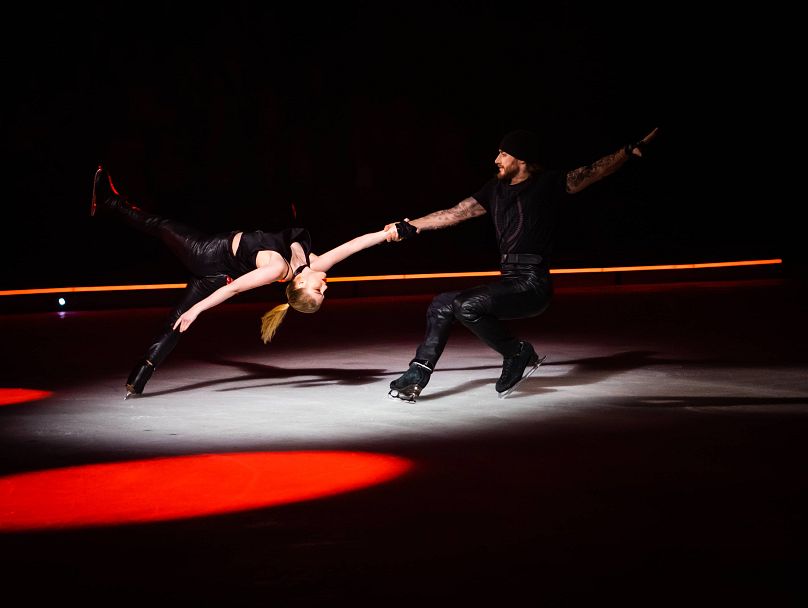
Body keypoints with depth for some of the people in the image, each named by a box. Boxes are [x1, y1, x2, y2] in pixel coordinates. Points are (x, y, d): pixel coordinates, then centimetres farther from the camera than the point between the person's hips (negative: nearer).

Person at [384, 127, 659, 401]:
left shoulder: (548, 183, -5)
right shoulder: (496, 188, 15)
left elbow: (595, 171, -14)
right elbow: (454, 214, 20)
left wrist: (631, 151, -28)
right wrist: (410, 227, 18)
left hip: (532, 285, -8)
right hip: (508, 282, 8)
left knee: (467, 306, -25)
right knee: (442, 304, 8)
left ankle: (518, 354, -6)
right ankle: (417, 375, 9)